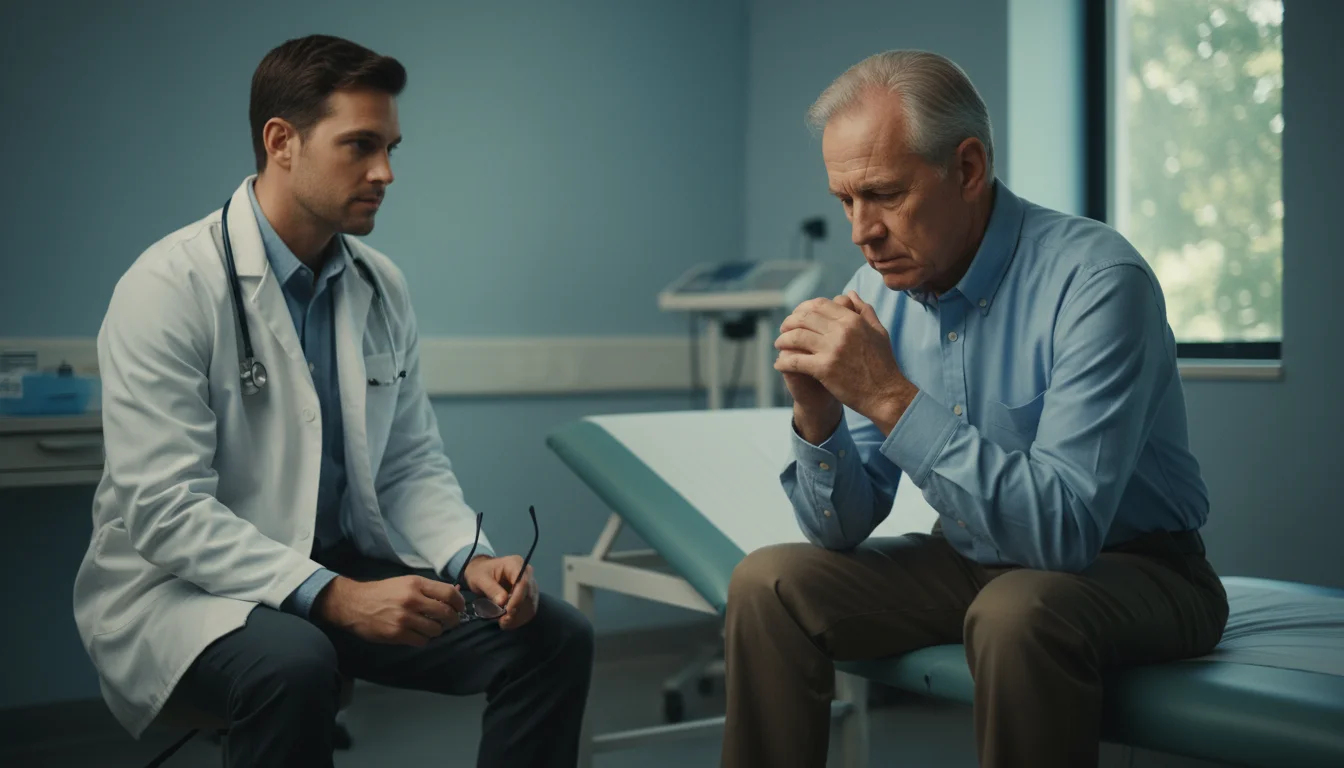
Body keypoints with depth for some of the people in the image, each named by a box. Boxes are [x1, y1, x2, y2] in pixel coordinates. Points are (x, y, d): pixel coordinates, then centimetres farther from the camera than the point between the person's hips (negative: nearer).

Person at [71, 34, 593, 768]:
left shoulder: (381, 287, 4)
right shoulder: (168, 287, -17)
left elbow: (411, 464, 8)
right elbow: (164, 508, -23)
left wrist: (471, 559, -12)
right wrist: (334, 597, -30)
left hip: (344, 570, 6)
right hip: (183, 587, -6)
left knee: (554, 637, -10)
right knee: (293, 666, -39)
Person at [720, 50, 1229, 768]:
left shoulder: (1094, 279, -23)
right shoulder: (875, 294, -4)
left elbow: (1064, 528, -32)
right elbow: (842, 531, -2)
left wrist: (891, 397, -34)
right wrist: (817, 415, -22)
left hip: (1128, 568, -6)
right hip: (970, 562, 6)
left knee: (1017, 610, -36)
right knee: (766, 585, -8)